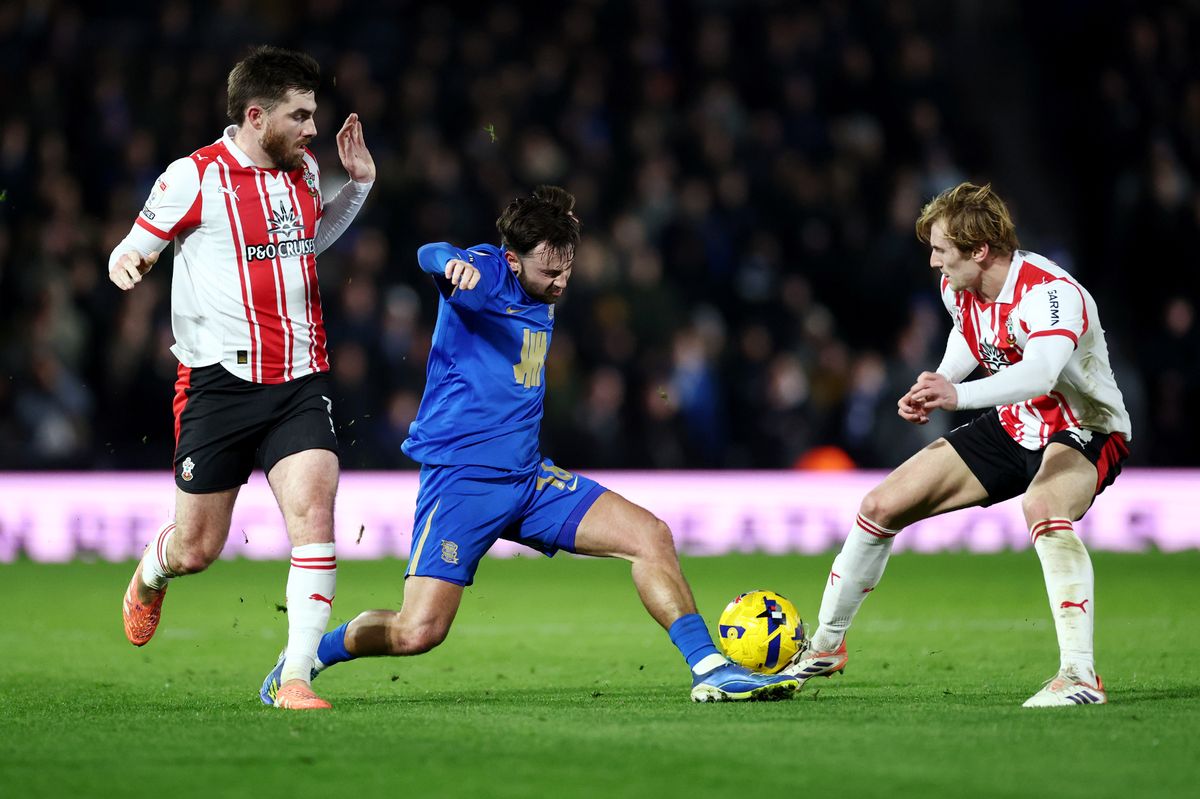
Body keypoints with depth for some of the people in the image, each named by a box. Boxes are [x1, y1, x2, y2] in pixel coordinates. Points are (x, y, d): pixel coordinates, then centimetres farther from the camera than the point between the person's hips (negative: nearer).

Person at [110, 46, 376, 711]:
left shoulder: (302, 169, 10)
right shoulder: (194, 177, -7)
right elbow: (133, 251, 2)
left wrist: (358, 184, 17)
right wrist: (123, 263, -22)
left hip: (299, 381, 4)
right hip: (219, 384, -4)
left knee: (314, 509, -18)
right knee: (195, 548, 4)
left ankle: (294, 679, -15)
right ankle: (150, 576, 43)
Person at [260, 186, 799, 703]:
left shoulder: (545, 297, 13)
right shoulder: (486, 275, -11)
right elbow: (431, 256, -37)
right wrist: (452, 263, -58)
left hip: (528, 477, 7)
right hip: (461, 478, -7)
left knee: (651, 536, -7)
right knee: (418, 632, -15)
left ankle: (709, 670, -2)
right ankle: (310, 655, 13)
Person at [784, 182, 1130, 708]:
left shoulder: (1049, 291, -32)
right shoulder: (956, 286, -7)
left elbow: (1039, 373, -52)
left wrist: (958, 395, -67)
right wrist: (937, 383, -1)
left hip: (1084, 432, -8)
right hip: (1011, 426, 8)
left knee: (1042, 507, -42)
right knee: (883, 505, 3)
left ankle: (1080, 675, -41)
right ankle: (826, 645, 23)